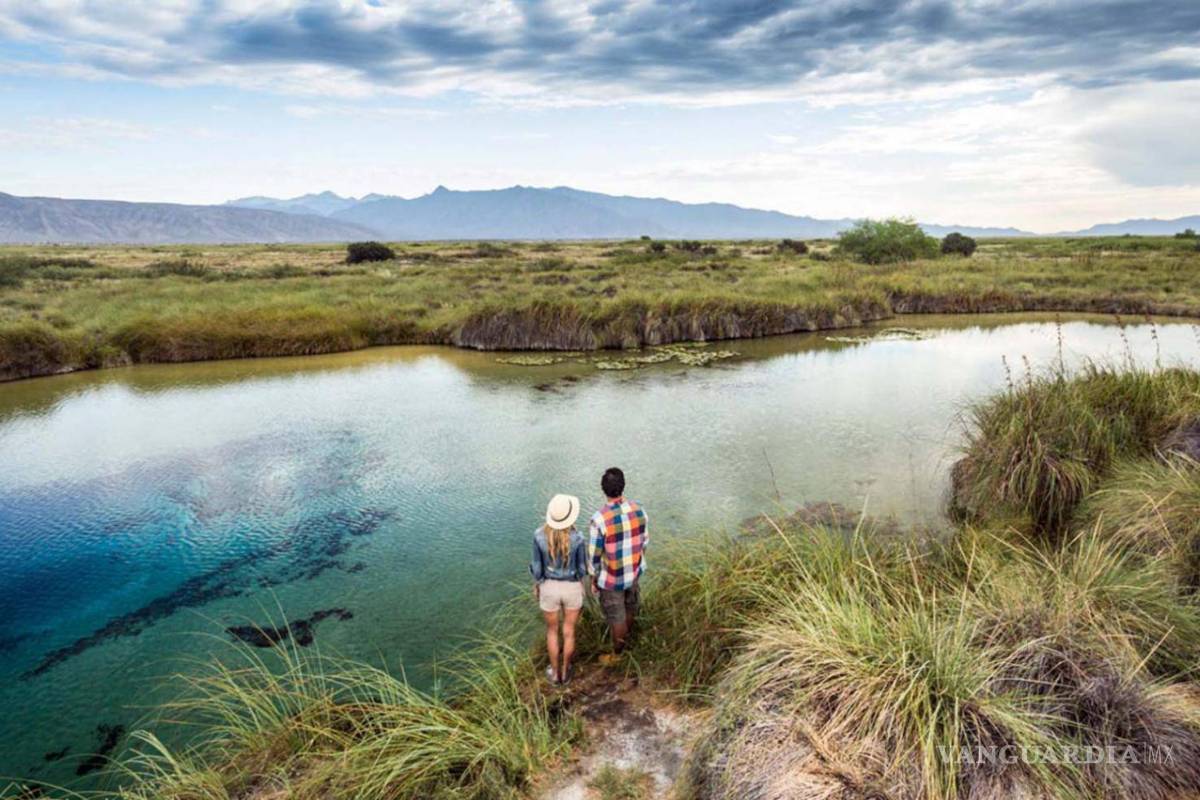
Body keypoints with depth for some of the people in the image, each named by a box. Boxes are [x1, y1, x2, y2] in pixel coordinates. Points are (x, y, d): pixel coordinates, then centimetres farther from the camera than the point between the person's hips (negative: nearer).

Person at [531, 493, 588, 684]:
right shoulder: (578, 538, -25)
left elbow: (537, 567, -12)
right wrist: (582, 588, 9)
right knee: (569, 631, 24)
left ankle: (555, 673, 41)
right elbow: (582, 569, -12)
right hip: (572, 588, 0)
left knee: (552, 630, 26)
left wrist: (536, 586, 8)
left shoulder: (539, 535, -24)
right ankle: (565, 672, 41)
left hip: (549, 588, 0)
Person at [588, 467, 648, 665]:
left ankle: (617, 654, 37)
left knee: (616, 616, 16)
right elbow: (643, 542, -1)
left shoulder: (598, 519, -30)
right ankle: (626, 636, 56)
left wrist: (593, 578, -2)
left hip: (611, 578, -4)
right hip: (633, 572, 5)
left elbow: (594, 554, -19)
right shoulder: (638, 511, -15)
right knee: (630, 606, 29)